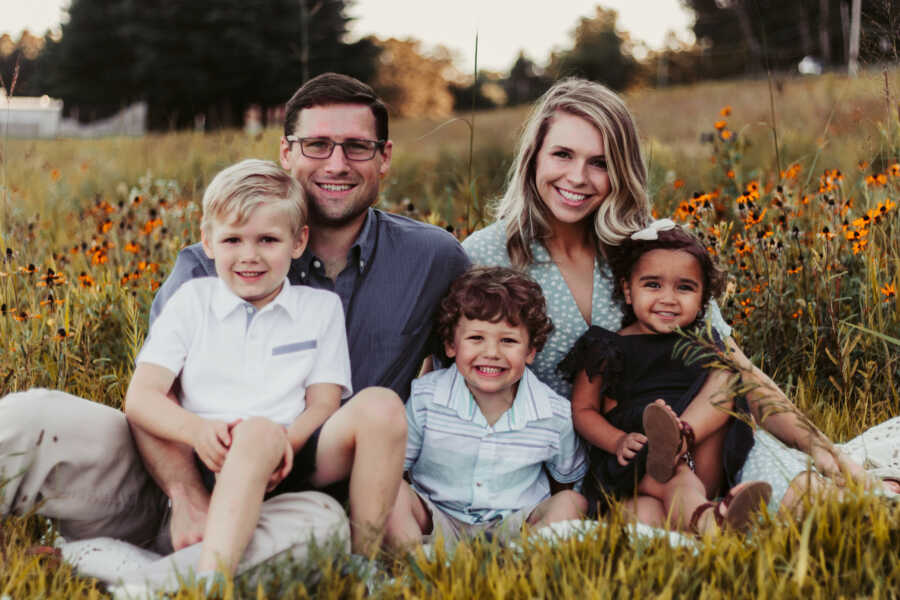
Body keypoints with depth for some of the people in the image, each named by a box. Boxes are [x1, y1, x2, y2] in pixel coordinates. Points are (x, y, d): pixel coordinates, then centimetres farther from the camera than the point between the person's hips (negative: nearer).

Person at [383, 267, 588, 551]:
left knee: (569, 503, -24)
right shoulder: (424, 398, -10)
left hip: (518, 528, 0)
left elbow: (570, 480, 11)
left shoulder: (556, 415, -8)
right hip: (436, 525, 0)